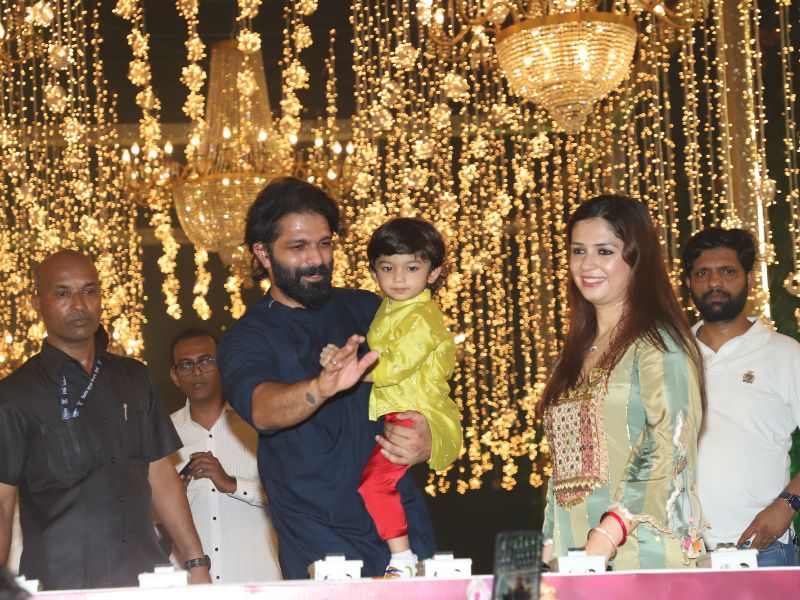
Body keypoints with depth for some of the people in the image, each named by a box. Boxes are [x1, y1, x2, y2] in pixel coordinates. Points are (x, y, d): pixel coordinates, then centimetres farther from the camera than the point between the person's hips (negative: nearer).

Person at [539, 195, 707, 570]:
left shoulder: (657, 345, -6)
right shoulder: (577, 351, 15)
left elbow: (670, 456, -15)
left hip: (642, 553, -6)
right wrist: (549, 550, 8)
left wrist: (607, 537, -24)